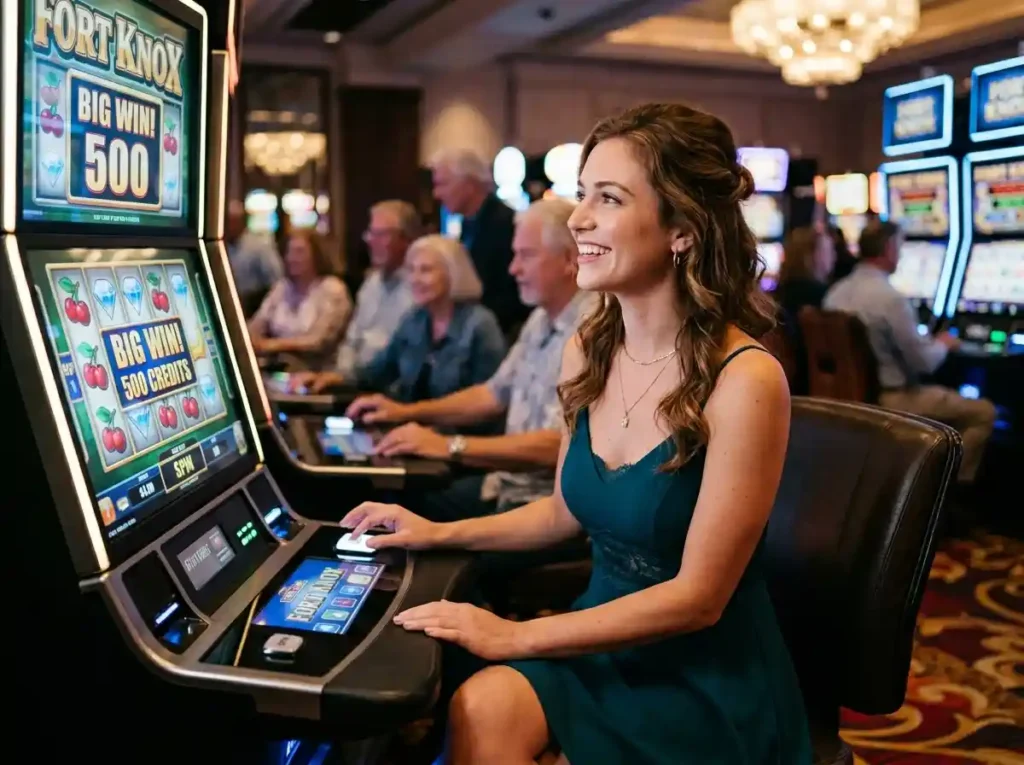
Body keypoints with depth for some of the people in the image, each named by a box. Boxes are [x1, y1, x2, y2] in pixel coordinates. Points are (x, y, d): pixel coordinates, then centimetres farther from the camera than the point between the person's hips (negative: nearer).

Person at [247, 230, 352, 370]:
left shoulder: (332, 289, -3)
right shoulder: (281, 286, 16)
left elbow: (320, 341, -13)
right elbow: (259, 322, 9)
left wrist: (277, 344, -23)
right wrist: (251, 338, -15)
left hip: (314, 369, -5)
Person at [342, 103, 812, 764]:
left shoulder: (743, 379, -21)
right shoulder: (587, 351, -1)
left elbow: (697, 597, -18)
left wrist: (515, 637, -18)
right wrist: (441, 533, 7)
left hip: (708, 677, -4)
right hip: (603, 636, 5)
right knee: (479, 710, -23)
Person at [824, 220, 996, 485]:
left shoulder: (836, 292, 2)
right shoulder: (890, 297, -23)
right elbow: (924, 362, -18)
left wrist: (926, 341, 18)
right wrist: (943, 344, 4)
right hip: (889, 399, -9)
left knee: (948, 395, 31)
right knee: (983, 412, 7)